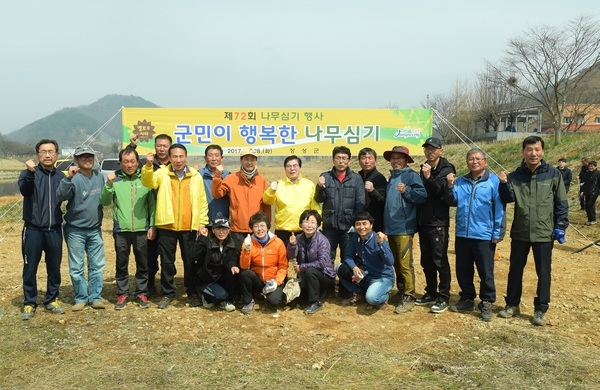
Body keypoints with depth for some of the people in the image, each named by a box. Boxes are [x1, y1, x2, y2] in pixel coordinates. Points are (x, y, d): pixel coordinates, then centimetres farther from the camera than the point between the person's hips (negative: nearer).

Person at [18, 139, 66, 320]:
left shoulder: (60, 176, 7)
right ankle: (29, 303, 16)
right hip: (33, 229, -3)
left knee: (54, 267, 10)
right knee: (30, 268, 3)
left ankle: (52, 299, 25)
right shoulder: (28, 173, -3)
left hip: (54, 229, 3)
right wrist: (30, 173, -40)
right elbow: (24, 191, -22)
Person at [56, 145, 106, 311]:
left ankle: (95, 297, 18)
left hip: (95, 229, 5)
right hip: (75, 230, -5)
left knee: (97, 265, 8)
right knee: (76, 268, 4)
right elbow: (60, 196, -34)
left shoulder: (99, 176, 3)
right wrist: (68, 177, -45)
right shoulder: (73, 178, -15)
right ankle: (81, 298, 17)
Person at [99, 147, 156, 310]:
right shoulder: (115, 179, 1)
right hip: (121, 230, 0)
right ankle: (122, 294, 21)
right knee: (121, 264, 9)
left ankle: (141, 293, 22)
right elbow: (104, 202, -4)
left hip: (142, 229, 0)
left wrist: (152, 225, -3)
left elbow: (152, 204, 2)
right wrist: (109, 184, -18)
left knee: (143, 264, 9)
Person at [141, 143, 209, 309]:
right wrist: (148, 166, -35)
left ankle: (192, 293, 26)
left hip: (189, 227, 0)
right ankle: (167, 293, 24)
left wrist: (202, 223, 0)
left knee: (190, 262, 11)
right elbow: (149, 182, -18)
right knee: (167, 262, 9)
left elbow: (202, 202, 5)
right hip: (167, 226, 0)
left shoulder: (195, 176, 4)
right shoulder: (162, 173, 2)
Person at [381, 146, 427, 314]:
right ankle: (401, 291, 26)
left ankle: (409, 297, -1)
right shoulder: (391, 177, 17)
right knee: (396, 262, 15)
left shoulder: (411, 175, -7)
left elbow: (422, 195, -17)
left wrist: (406, 191, -28)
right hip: (391, 226, 8)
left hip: (404, 227, -8)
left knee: (405, 263, -8)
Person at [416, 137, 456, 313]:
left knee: (440, 261, -4)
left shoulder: (446, 169, -5)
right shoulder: (424, 168, 14)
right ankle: (431, 293, 24)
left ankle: (443, 297, 3)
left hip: (438, 222, -7)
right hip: (423, 221, 7)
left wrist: (428, 177, -35)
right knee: (426, 261, 13)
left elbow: (439, 190, -18)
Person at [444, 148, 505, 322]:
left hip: (484, 235, -5)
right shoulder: (460, 181, 9)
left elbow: (499, 208, -7)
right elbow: (452, 202, 3)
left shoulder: (494, 181, -5)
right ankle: (467, 299, 29)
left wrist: (498, 233, -9)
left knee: (485, 272, 4)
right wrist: (450, 186, -13)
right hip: (462, 234, 5)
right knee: (463, 270, 14)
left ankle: (487, 303, 19)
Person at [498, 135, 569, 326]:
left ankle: (541, 309, 20)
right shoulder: (516, 175, 2)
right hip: (520, 232, 2)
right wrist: (504, 184, -21)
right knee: (515, 270, 12)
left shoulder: (553, 174, -3)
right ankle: (512, 304, 27)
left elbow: (562, 203, 0)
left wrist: (560, 226, -4)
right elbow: (508, 199, -4)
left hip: (544, 233, -2)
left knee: (543, 273, 6)